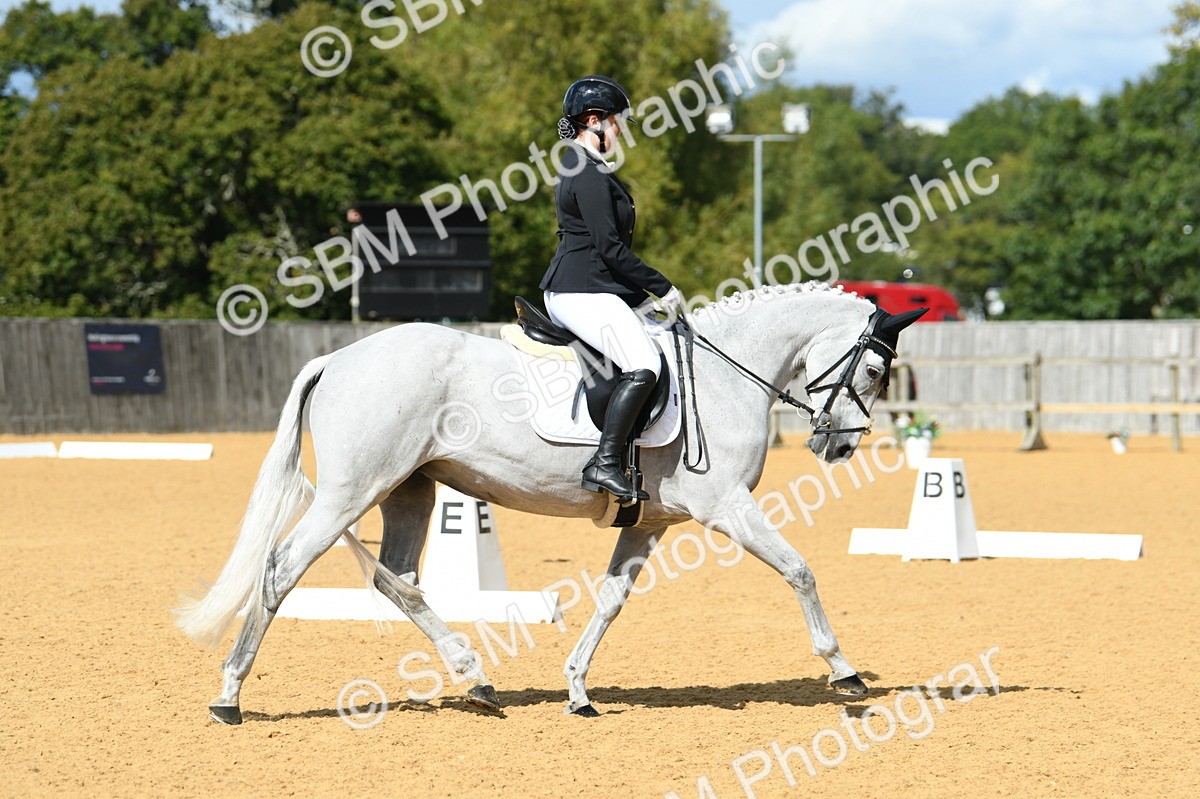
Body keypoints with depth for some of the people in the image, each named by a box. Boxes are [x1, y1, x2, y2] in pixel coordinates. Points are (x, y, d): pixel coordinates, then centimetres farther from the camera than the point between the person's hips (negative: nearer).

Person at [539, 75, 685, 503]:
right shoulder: (590, 174, -14)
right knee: (643, 366, -24)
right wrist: (662, 288, -11)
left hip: (585, 290, 11)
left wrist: (650, 292, 18)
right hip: (583, 292, -11)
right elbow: (610, 248, -19)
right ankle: (605, 464, -29)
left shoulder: (582, 167, 19)